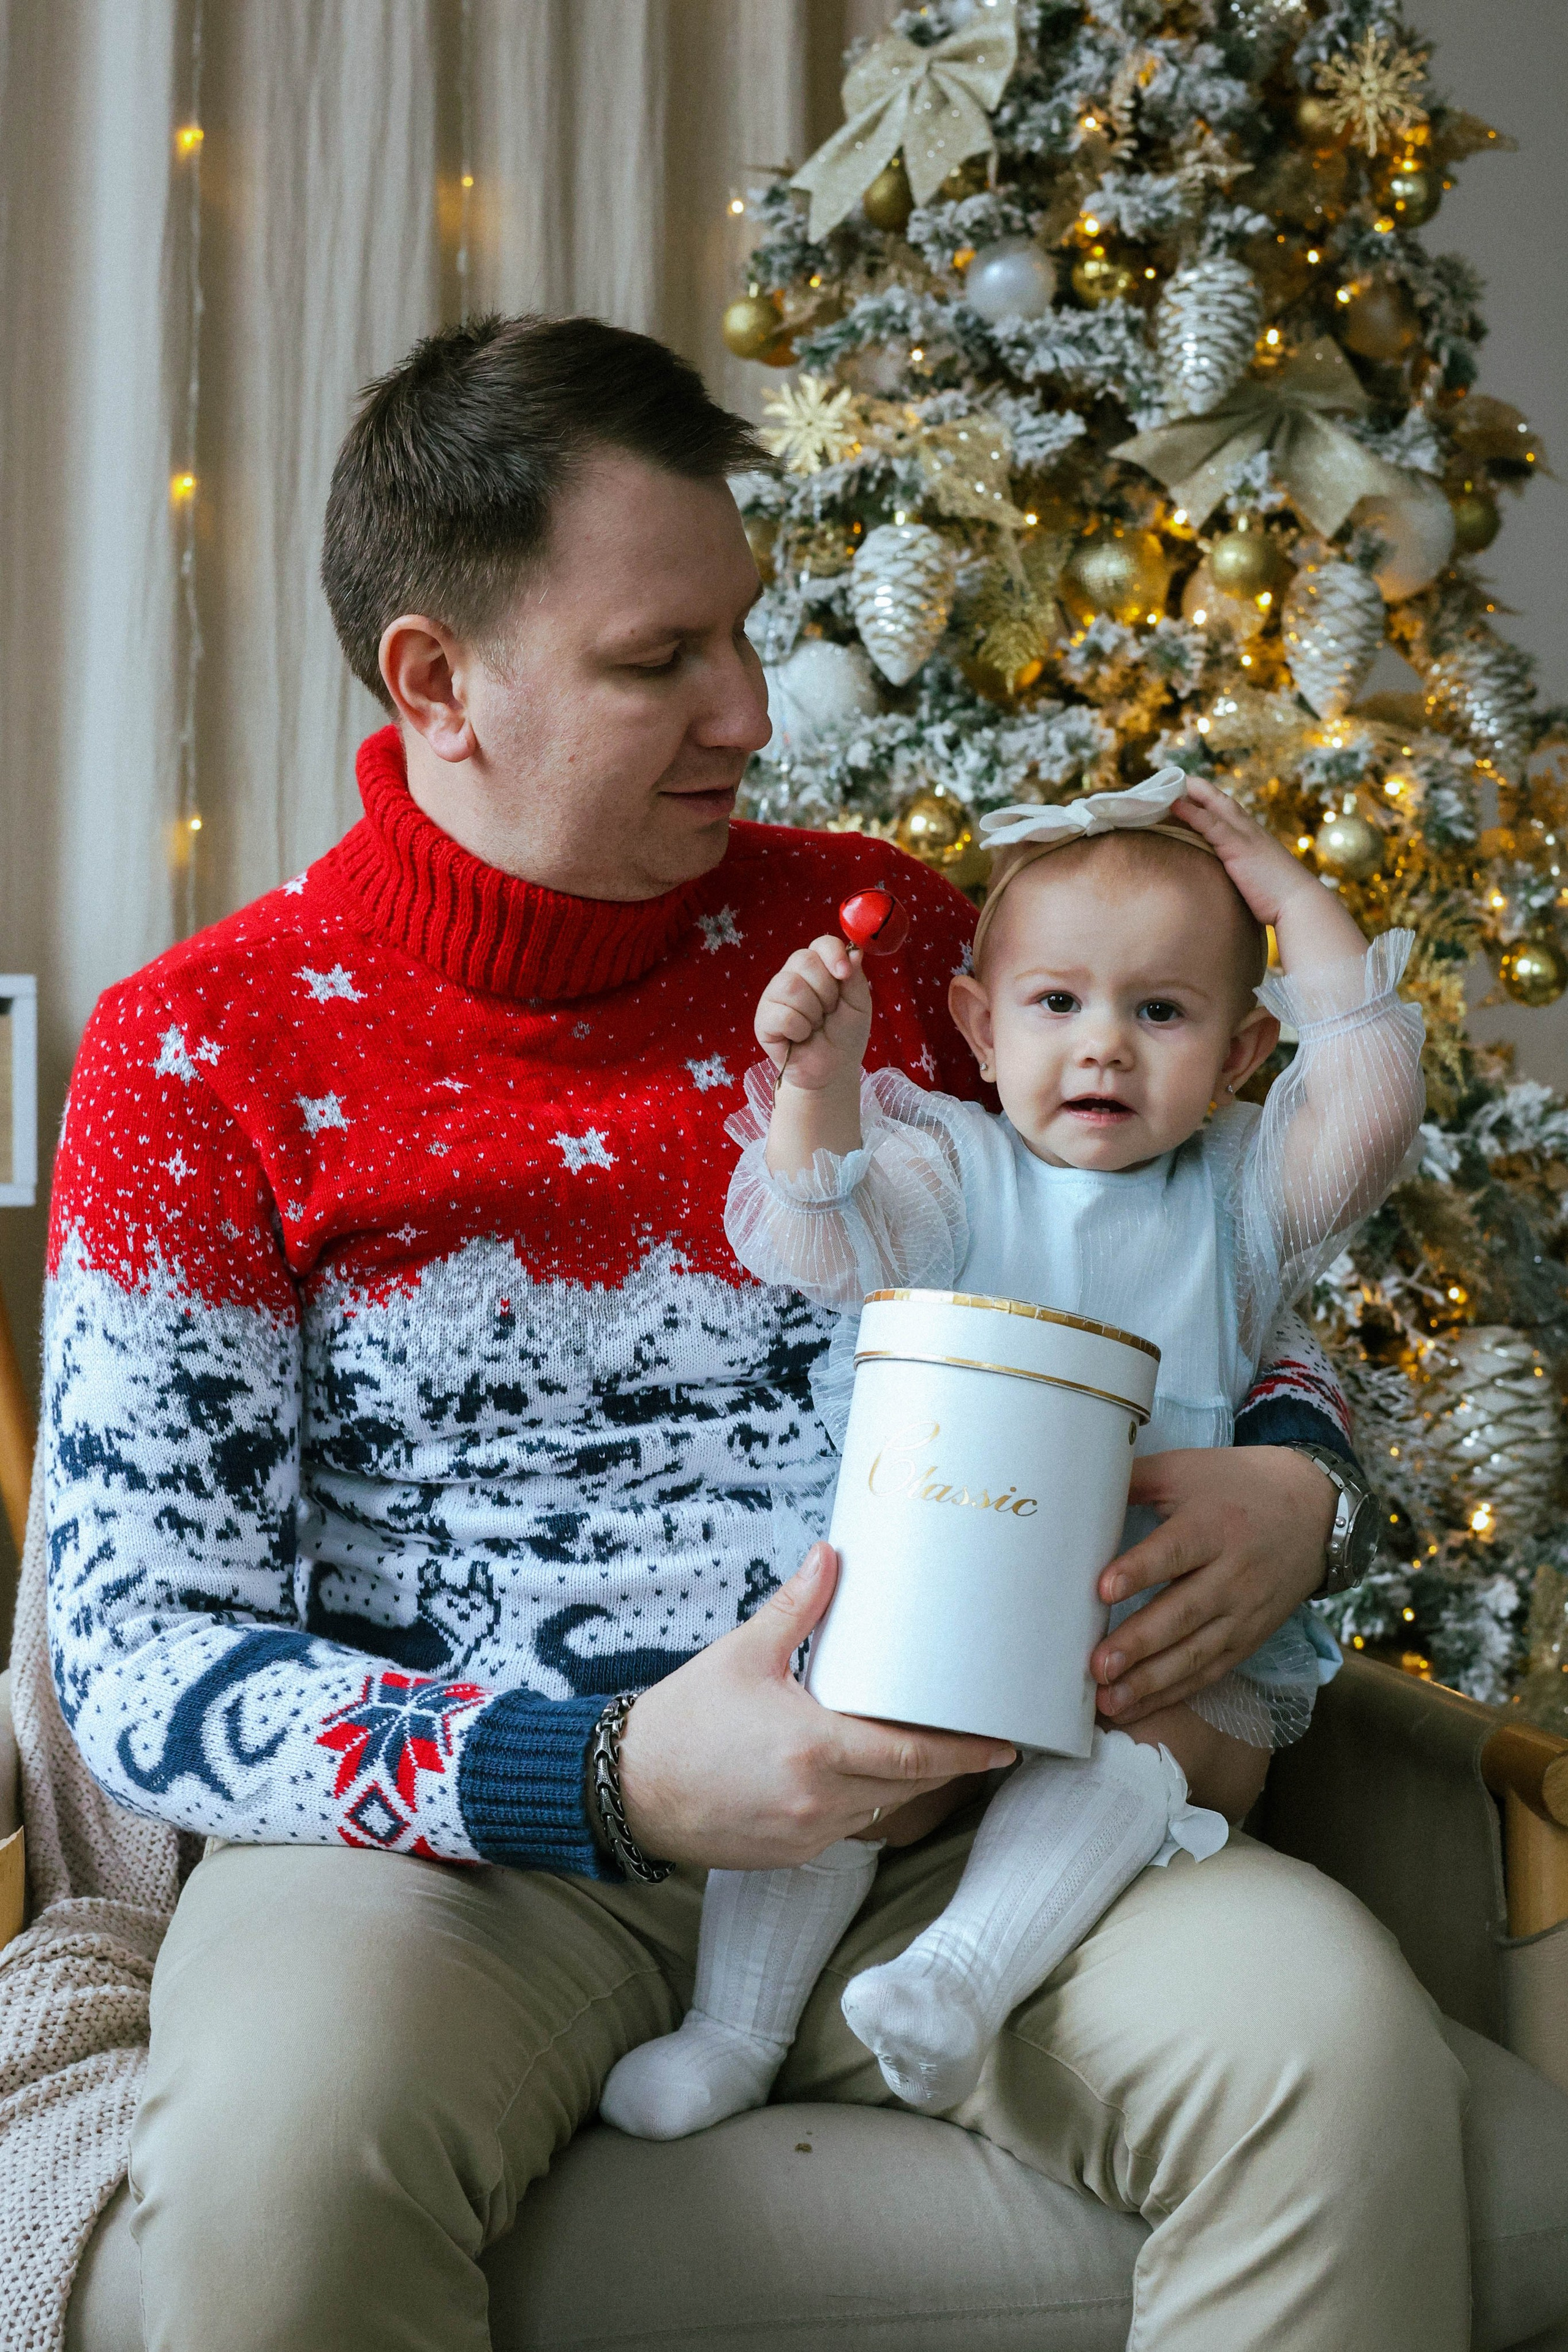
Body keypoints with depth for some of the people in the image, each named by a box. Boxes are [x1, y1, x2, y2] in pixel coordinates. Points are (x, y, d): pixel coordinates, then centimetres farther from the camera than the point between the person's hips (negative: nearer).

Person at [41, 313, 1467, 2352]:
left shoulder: (879, 928, 8)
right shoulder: (207, 1051, -2)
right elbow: (143, 1654, -7)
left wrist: (1293, 1481, -7)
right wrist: (622, 1779, -22)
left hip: (930, 1808, 3)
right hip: (470, 1834, -2)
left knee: (1339, 2040, -25)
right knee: (284, 2135, -35)